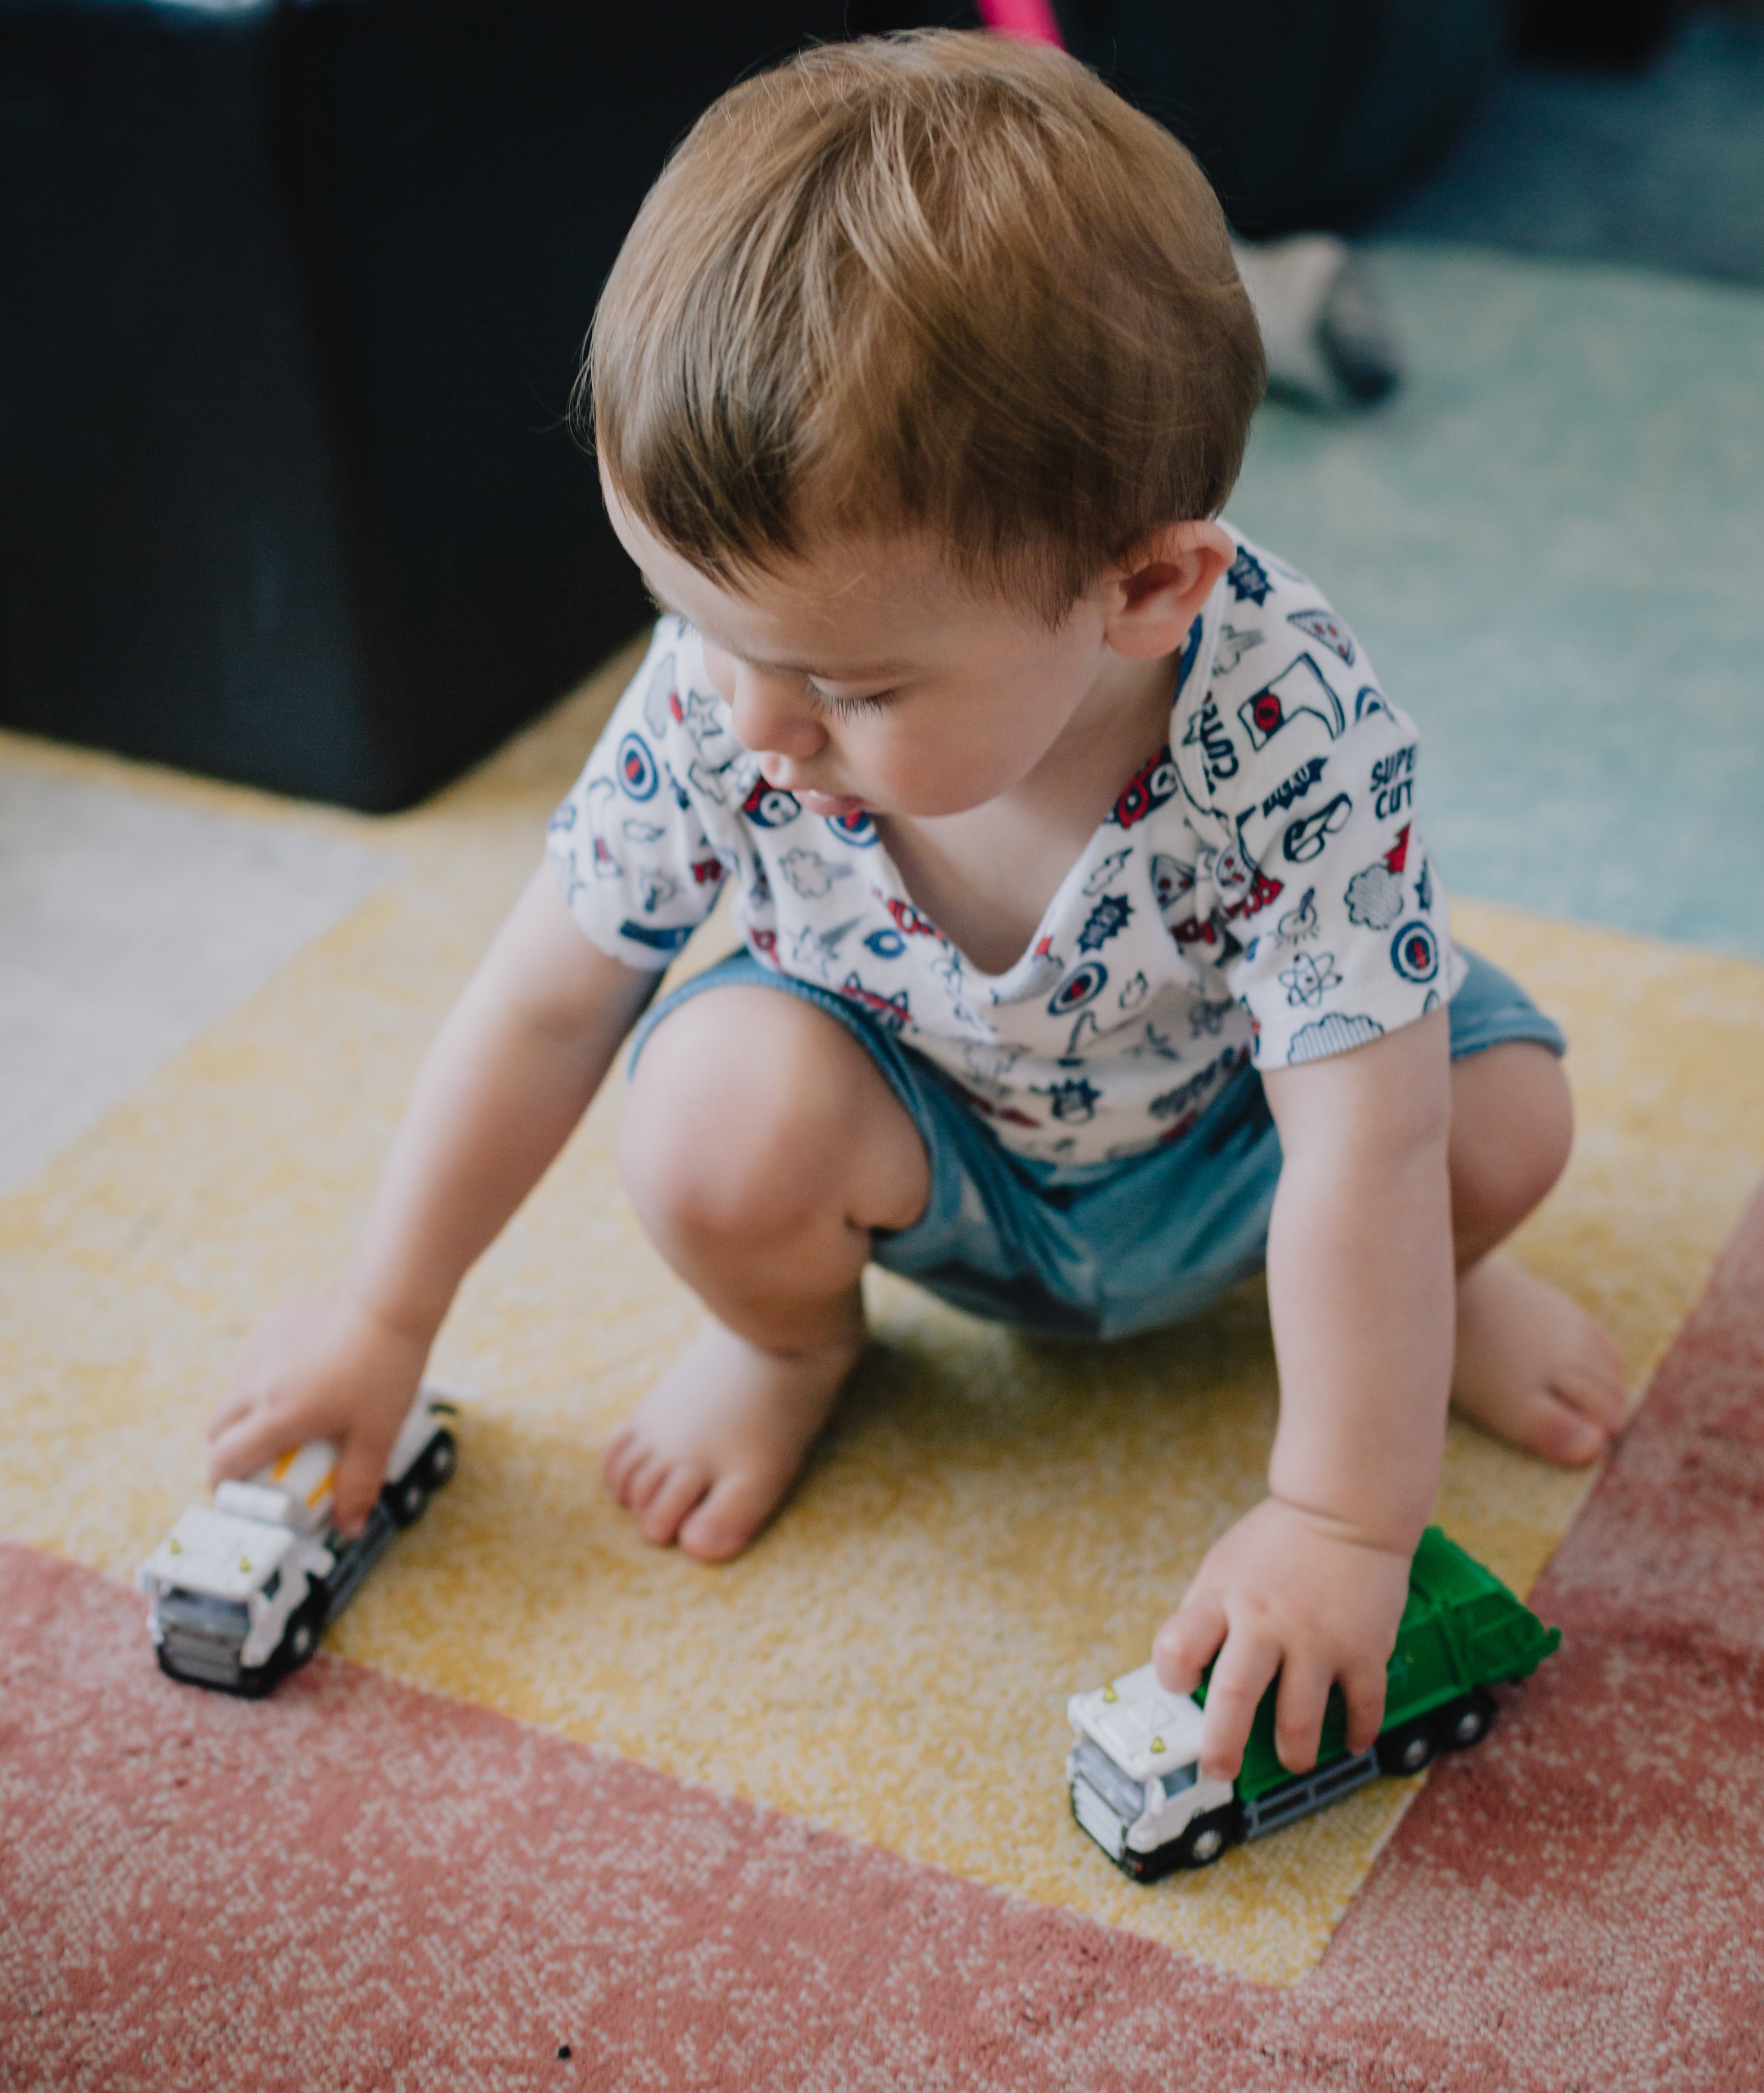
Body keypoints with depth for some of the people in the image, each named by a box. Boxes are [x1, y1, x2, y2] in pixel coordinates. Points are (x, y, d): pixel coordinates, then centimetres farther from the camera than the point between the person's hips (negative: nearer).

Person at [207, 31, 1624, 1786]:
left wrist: (1342, 1528, -34)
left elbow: (1363, 1147, -35)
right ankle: (788, 1332, 7)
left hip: (1221, 1141, 0)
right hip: (934, 1154, 1)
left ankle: (1422, 1293, 13)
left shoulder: (1293, 736, -38)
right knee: (720, 1119, -30)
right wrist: (382, 1316, -7)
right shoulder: (720, 695, -29)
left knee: (1506, 1112, -25)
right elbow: (549, 1001, -15)